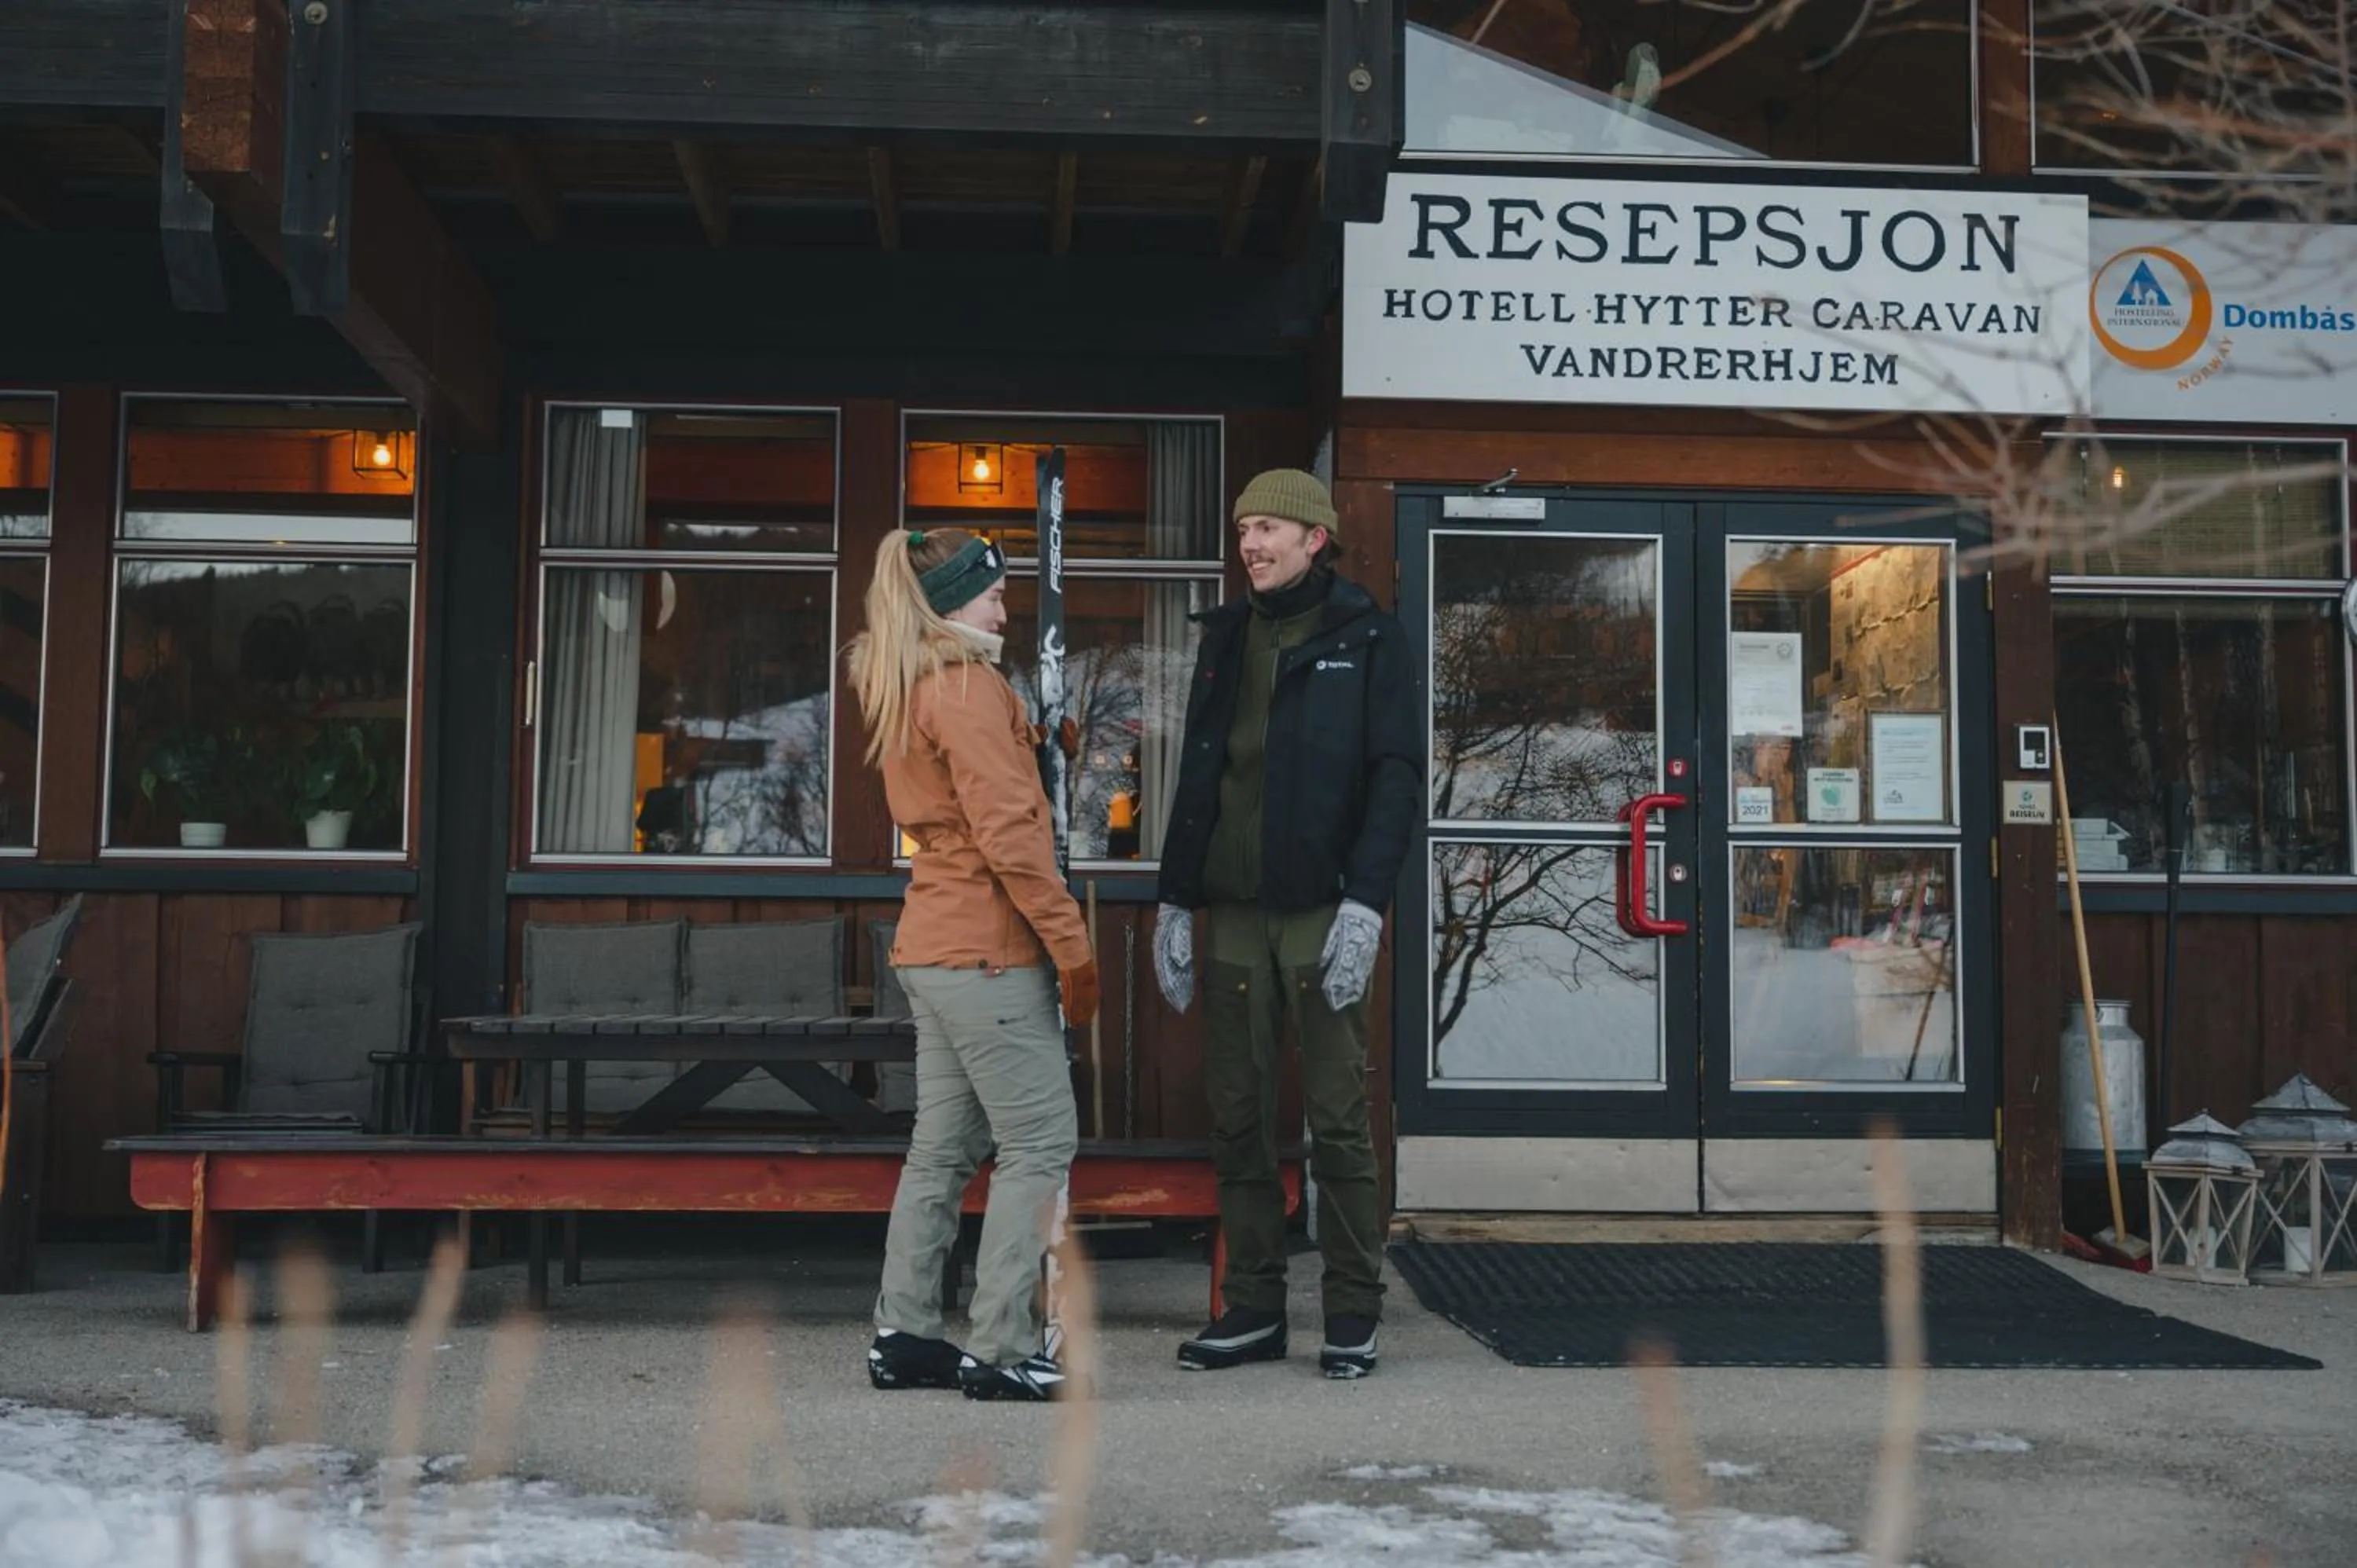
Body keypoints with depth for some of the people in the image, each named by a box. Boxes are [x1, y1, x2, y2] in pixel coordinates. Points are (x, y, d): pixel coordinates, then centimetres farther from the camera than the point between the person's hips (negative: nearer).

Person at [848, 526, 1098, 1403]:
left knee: (945, 1146, 13)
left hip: (932, 947, 10)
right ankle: (1004, 1350, -4)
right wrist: (1071, 943, -15)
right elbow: (1008, 831, -18)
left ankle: (903, 1337, 17)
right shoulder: (968, 687, -12)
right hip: (988, 950, -10)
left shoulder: (902, 692, 17)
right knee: (1041, 1142, -5)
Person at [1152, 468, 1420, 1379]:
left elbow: (1396, 776, -7)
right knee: (1237, 1117, 6)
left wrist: (1365, 903, -17)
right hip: (1233, 915, 5)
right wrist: (1175, 901, 11)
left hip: (1322, 912, -5)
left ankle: (1354, 1317, 8)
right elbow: (1197, 776, 16)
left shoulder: (1366, 639, -1)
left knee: (1337, 1118, -2)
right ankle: (1254, 1309, 15)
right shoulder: (1227, 638, 14)